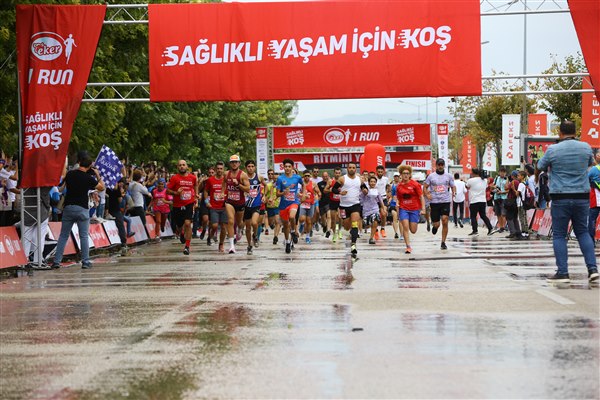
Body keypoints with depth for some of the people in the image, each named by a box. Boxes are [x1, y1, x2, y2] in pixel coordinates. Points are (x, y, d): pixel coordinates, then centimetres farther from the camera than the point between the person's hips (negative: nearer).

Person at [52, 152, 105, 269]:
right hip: (82, 209, -3)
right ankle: (85, 262, 4)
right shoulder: (88, 178, -8)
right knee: (84, 236, 5)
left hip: (68, 208, 3)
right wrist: (97, 175, 12)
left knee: (63, 236, 8)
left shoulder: (70, 174, 1)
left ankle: (56, 261, 5)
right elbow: (102, 187, 3)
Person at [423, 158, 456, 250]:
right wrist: (427, 194, -10)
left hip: (446, 201, 0)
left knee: (445, 222, -12)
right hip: (434, 202, 0)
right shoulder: (431, 176, 5)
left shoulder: (448, 176, 7)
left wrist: (454, 193, -9)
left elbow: (453, 186, 12)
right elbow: (425, 186, 9)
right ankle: (435, 226, 42)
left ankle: (443, 243, -4)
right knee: (436, 224, 2)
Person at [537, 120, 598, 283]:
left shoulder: (553, 150, -8)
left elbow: (541, 166, 10)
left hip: (560, 198, -3)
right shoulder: (586, 148, 1)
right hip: (582, 196, 3)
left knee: (559, 235, 5)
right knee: (583, 232, 15)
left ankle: (563, 273, 1)